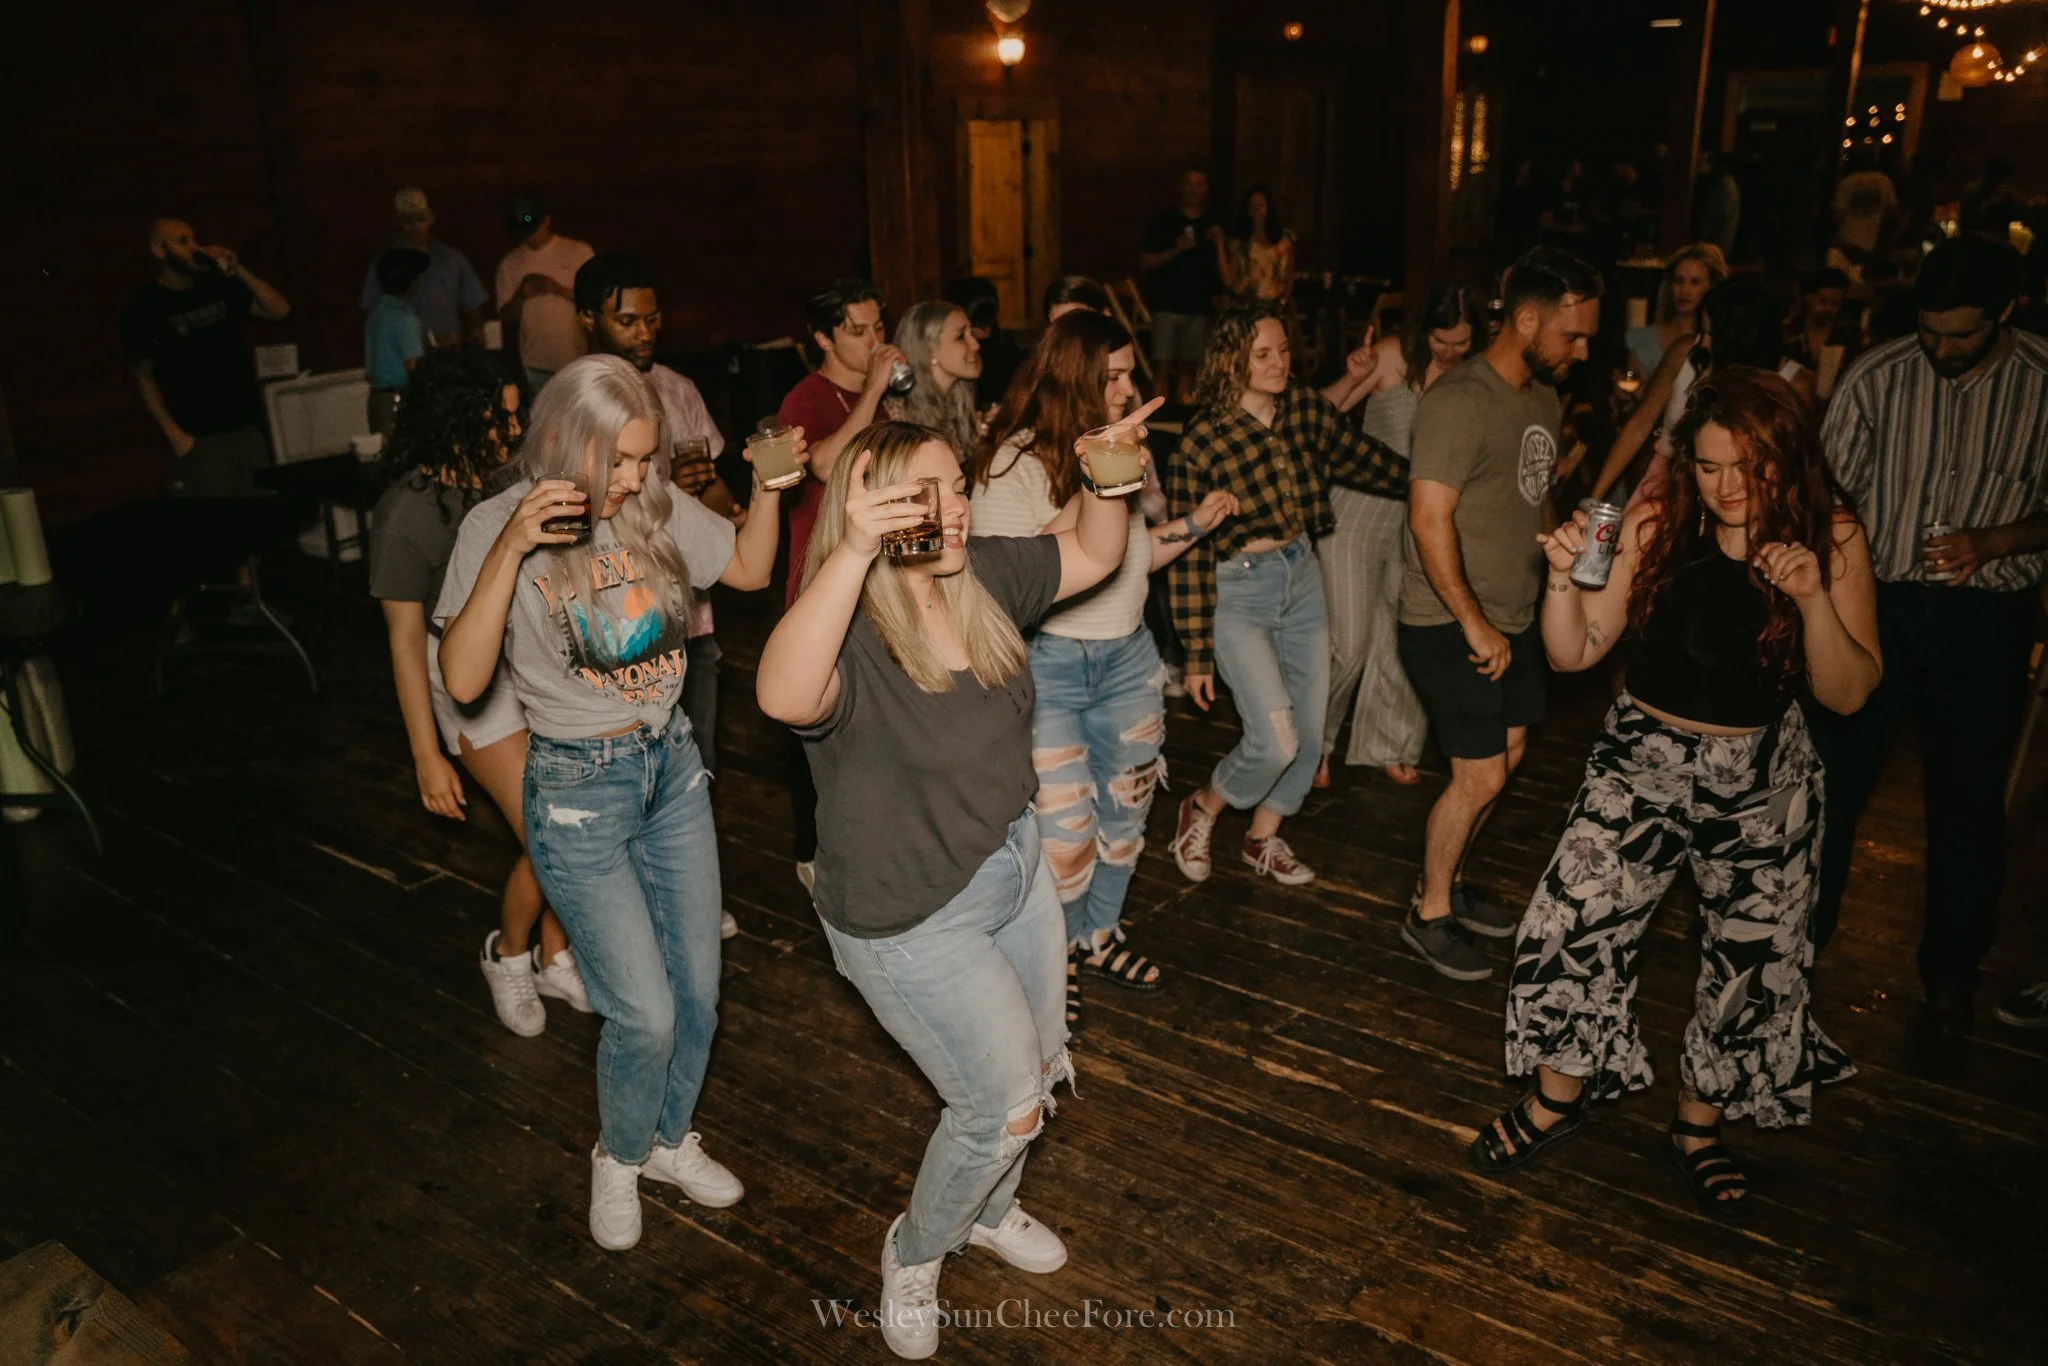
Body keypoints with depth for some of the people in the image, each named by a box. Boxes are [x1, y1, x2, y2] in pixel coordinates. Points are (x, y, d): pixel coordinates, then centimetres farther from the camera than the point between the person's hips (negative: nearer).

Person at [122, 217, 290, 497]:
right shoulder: (144, 308, -4)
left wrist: (239, 271, -9)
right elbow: (144, 376, -2)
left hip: (248, 426, 4)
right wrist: (174, 434, -10)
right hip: (199, 437, -4)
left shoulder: (220, 287, 8)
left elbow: (280, 311, 3)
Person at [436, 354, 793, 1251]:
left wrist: (768, 484, -8)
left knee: (697, 988, 13)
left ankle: (671, 1139, 40)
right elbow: (463, 680, -23)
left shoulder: (658, 508, -4)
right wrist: (512, 548, -33)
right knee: (646, 1013, -2)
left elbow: (752, 569, 10)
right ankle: (618, 1157, 29)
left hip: (673, 764, 5)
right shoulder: (497, 527, -15)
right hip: (577, 789, -5)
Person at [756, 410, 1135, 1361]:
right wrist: (851, 554, -59)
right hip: (911, 919, -8)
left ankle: (986, 1211, 53)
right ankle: (915, 1254, 31)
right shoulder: (847, 639, -29)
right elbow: (783, 696, -52)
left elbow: (1095, 556, 4)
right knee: (1007, 1101, -1)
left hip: (1012, 866, 8)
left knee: (1038, 1071, 22)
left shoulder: (984, 578, -7)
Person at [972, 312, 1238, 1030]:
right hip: (1047, 661, -7)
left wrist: (1194, 524, 3)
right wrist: (1090, 493, -26)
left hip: (1127, 653, 7)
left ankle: (1098, 935, 39)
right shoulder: (1014, 463, -14)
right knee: (1061, 828, -2)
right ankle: (1050, 959, 24)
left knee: (1123, 808, 16)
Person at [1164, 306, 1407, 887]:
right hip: (1238, 593, -6)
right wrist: (1198, 654, -10)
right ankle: (1201, 809, 17)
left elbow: (1364, 458, 12)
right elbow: (1189, 554, -12)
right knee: (1276, 742, -13)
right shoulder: (1201, 443, -16)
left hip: (1303, 578, 6)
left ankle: (1263, 839, 33)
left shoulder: (1302, 408, -2)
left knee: (1310, 734, 11)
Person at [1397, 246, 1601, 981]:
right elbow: (1430, 519, -24)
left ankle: (1446, 882, 34)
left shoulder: (1542, 396, 8)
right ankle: (1428, 915, 15)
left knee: (1505, 752, 16)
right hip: (1451, 625, -9)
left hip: (1513, 618, 9)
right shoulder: (1461, 401, -20)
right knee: (1480, 775, -4)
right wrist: (1474, 624, -22)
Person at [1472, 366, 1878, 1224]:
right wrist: (1564, 578, -26)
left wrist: (1815, 599, -26)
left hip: (1762, 786, 1)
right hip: (1640, 764, 0)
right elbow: (1574, 653, -8)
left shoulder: (1831, 539, -9)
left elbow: (1847, 694, -10)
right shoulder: (1656, 524, -9)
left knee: (1750, 962, 11)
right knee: (1573, 929, -6)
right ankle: (1558, 1097, 21)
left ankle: (1698, 1129, 36)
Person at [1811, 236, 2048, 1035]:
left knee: (1968, 798, 12)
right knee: (1832, 777, 4)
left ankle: (1951, 969, 30)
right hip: (1878, 604, 0)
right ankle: (1801, 933, 23)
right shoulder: (1878, 376, -6)